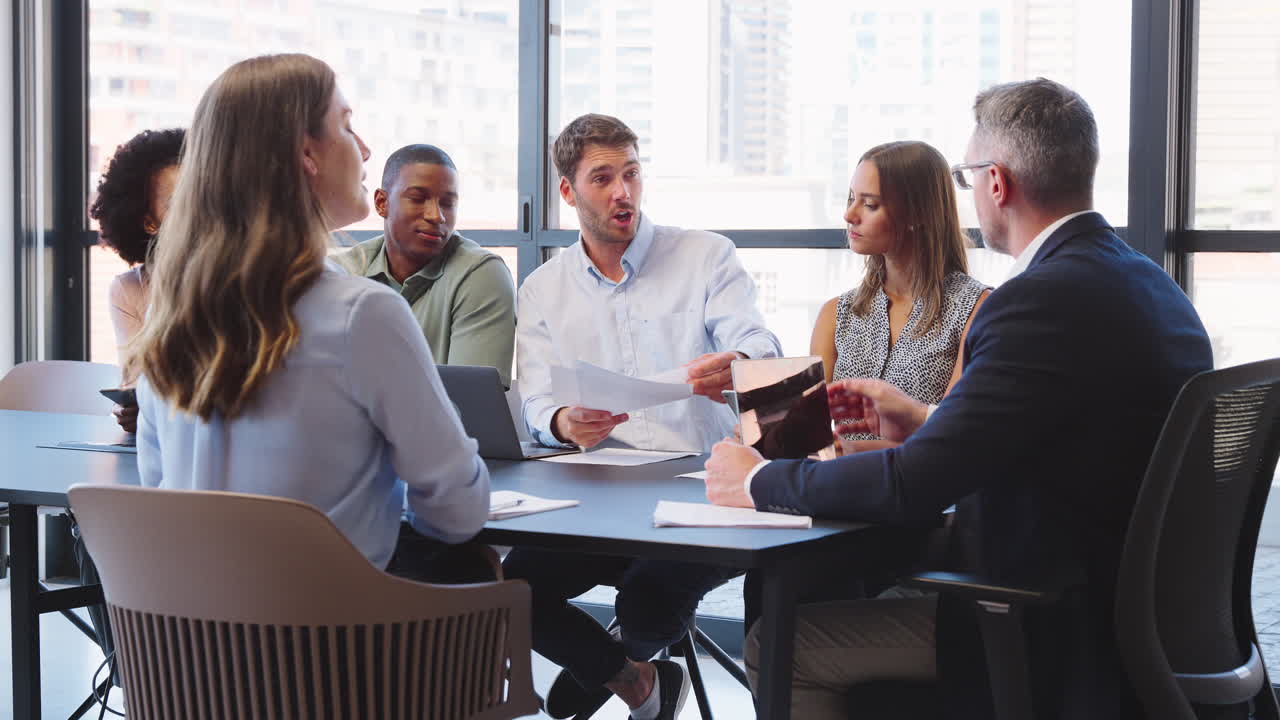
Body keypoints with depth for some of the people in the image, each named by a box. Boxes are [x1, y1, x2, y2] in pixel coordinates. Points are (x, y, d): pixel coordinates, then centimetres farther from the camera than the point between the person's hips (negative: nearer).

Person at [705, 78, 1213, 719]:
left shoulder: (1044, 300, -23)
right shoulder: (1153, 286, 8)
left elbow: (912, 487, -24)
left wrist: (759, 482, -9)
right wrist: (923, 422, 20)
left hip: (1057, 636, -10)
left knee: (777, 646, -4)